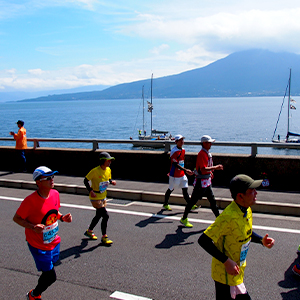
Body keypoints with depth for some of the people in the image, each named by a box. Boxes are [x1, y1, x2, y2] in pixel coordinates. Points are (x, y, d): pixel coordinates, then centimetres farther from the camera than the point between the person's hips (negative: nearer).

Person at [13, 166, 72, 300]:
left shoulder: (55, 194, -5)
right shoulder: (30, 200, -25)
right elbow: (16, 218, -14)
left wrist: (62, 217, -7)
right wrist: (33, 227, -28)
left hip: (54, 242, 6)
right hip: (39, 246, -6)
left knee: (48, 273, 20)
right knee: (50, 276, 0)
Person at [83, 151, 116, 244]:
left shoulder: (108, 170, -1)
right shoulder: (95, 171, -22)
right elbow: (86, 180, -14)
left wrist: (112, 181, -8)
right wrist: (90, 191, -25)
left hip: (103, 196, 8)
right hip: (95, 197, -8)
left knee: (98, 216, 21)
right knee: (105, 215, -13)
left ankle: (89, 231, 44)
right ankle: (104, 237, 2)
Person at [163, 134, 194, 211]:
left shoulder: (183, 150, 7)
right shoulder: (174, 151, -18)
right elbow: (175, 164, -23)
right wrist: (186, 170, -30)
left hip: (182, 174, 7)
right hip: (174, 175, -6)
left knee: (185, 189, 5)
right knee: (170, 189, 7)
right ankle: (165, 204, 25)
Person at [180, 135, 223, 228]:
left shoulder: (208, 153, 11)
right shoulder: (202, 154, -19)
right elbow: (203, 170, -29)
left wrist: (210, 172, 14)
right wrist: (215, 167, -25)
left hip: (207, 181, 9)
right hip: (201, 181, -9)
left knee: (212, 200, 13)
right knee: (193, 200, 1)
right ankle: (184, 219, 14)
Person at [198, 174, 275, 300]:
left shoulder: (247, 210, -2)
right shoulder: (229, 217, -30)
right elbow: (203, 240, -30)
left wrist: (261, 240, -1)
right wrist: (226, 261, -29)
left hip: (238, 270, 9)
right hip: (226, 274, -9)